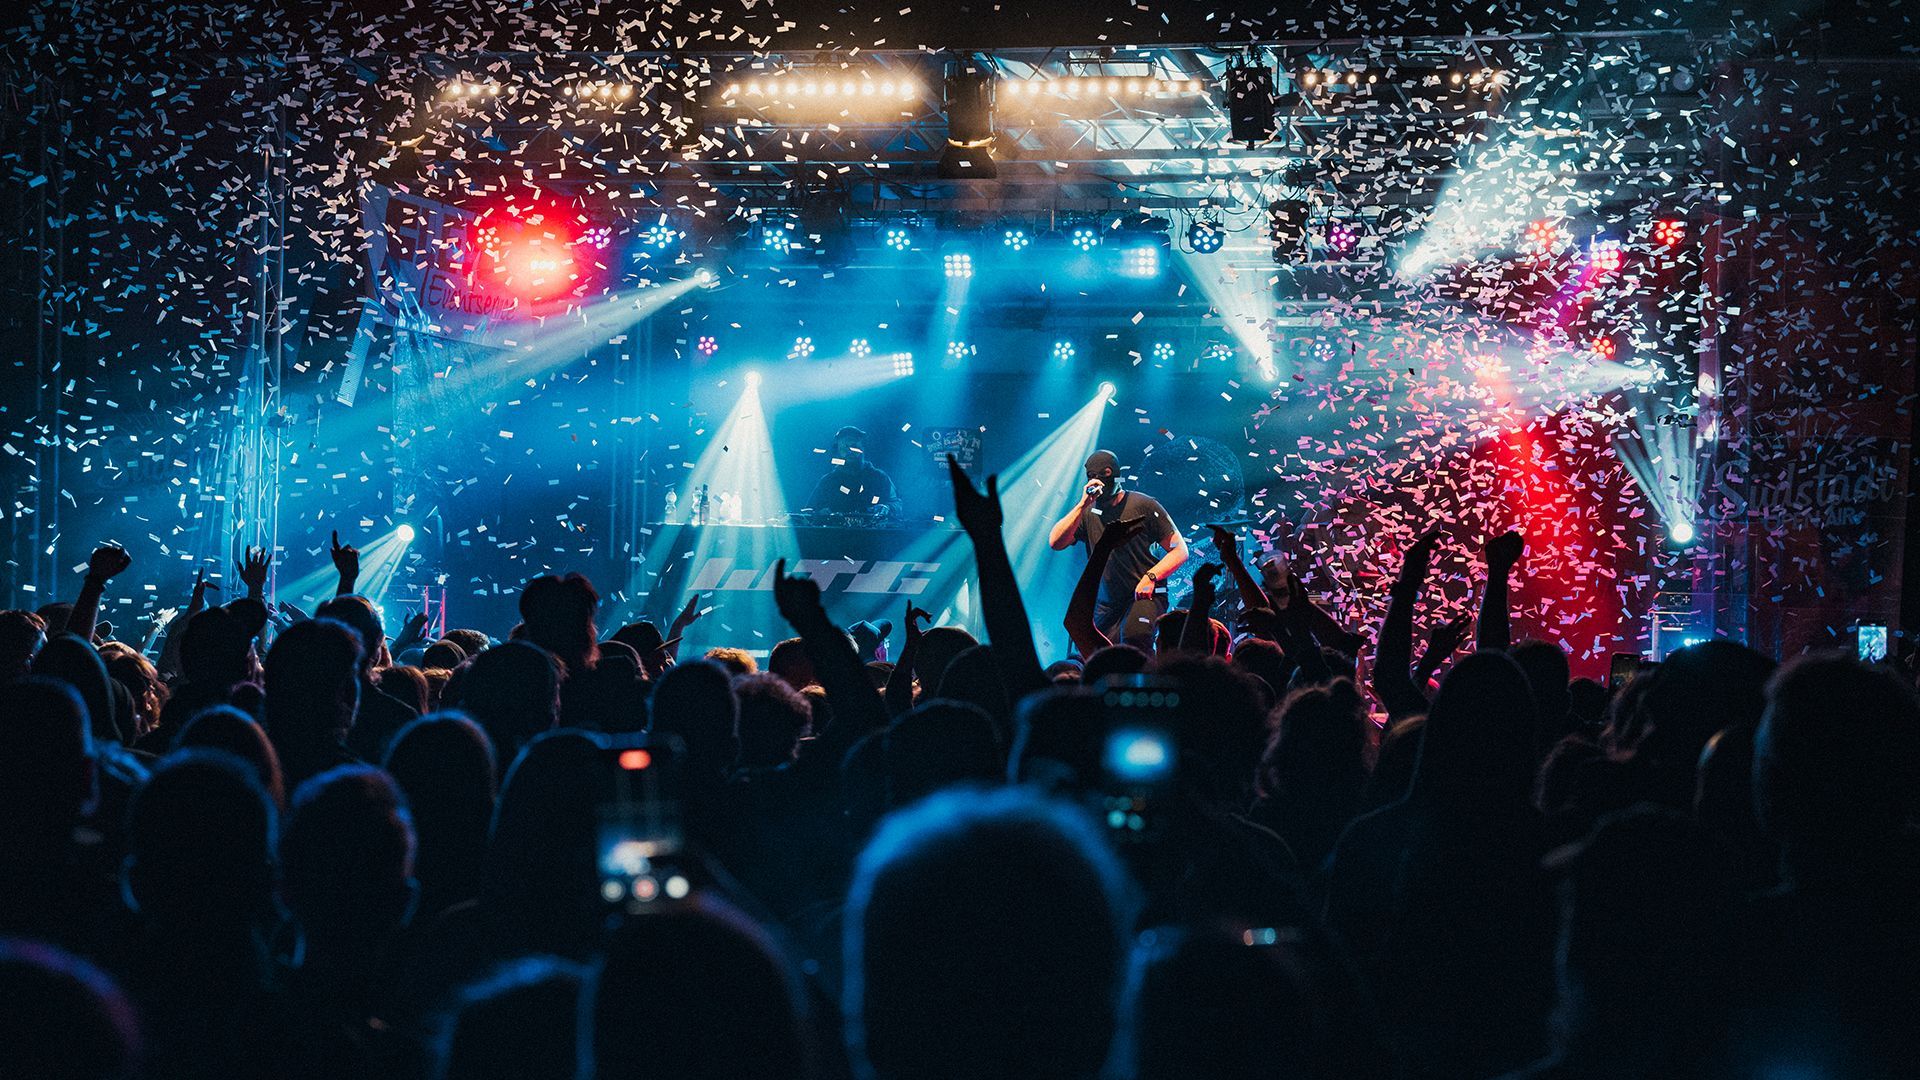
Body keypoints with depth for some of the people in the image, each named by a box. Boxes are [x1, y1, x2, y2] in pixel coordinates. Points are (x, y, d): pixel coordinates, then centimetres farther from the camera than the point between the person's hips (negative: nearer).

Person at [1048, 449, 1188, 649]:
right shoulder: (1087, 513, 6)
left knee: (1133, 636, -32)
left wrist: (1151, 576, -19)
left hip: (1144, 595, -5)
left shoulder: (1143, 505, -5)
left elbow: (1179, 551, -4)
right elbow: (1055, 543, -9)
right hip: (1106, 604, 5)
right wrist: (1082, 506, -16)